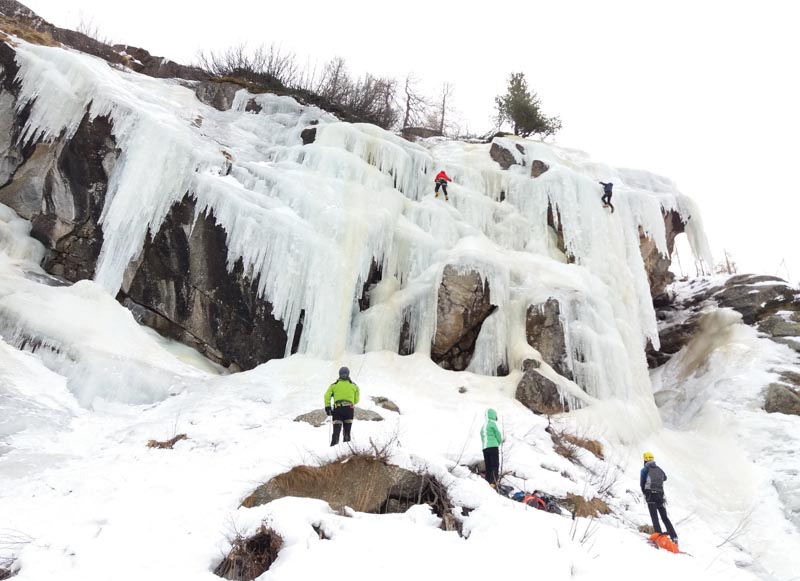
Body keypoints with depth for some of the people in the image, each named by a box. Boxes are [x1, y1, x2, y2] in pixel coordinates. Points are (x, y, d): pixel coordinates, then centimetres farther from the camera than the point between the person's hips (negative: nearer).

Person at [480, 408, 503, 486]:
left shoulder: (483, 425, 19)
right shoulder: (492, 423, -2)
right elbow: (498, 435, -2)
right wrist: (499, 442, 18)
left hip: (484, 448, 7)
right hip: (493, 447, -7)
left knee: (488, 467, 8)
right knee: (495, 465, -9)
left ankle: (488, 482, 3)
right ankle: (493, 482, -20)